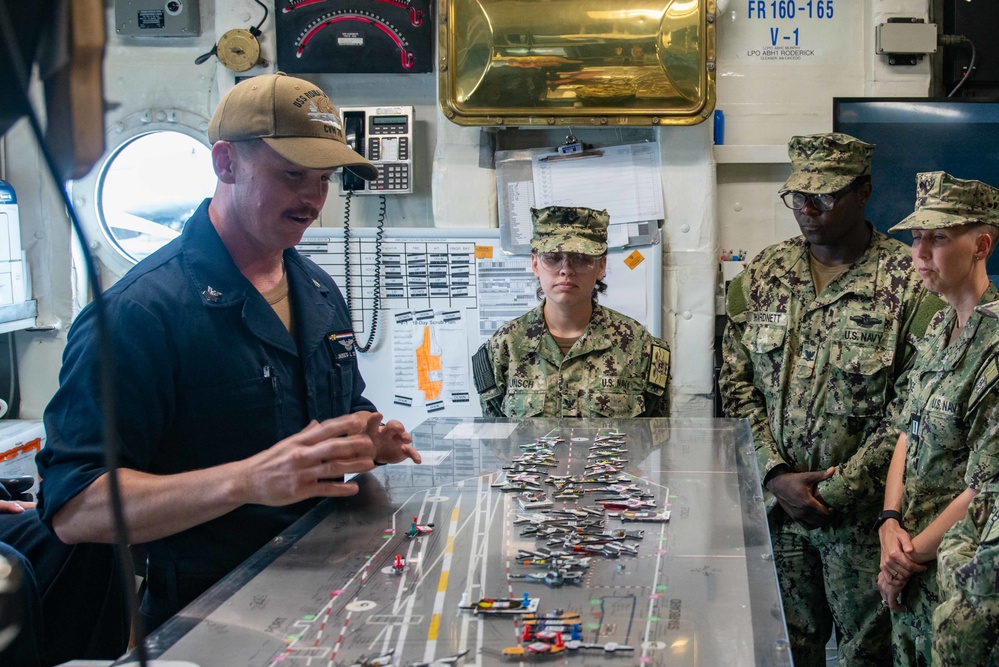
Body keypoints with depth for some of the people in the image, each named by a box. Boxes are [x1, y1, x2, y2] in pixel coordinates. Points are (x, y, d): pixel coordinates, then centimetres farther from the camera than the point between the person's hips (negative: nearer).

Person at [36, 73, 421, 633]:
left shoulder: (321, 293, 12)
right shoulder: (142, 310, -14)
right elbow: (73, 509, -21)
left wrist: (369, 438, 4)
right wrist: (249, 481, -32)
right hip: (209, 620, -6)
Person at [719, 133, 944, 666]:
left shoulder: (911, 283, -11)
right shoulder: (762, 276, 2)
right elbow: (736, 383, 3)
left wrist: (839, 488, -15)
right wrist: (776, 474, -9)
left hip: (861, 510, -3)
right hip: (776, 502, 3)